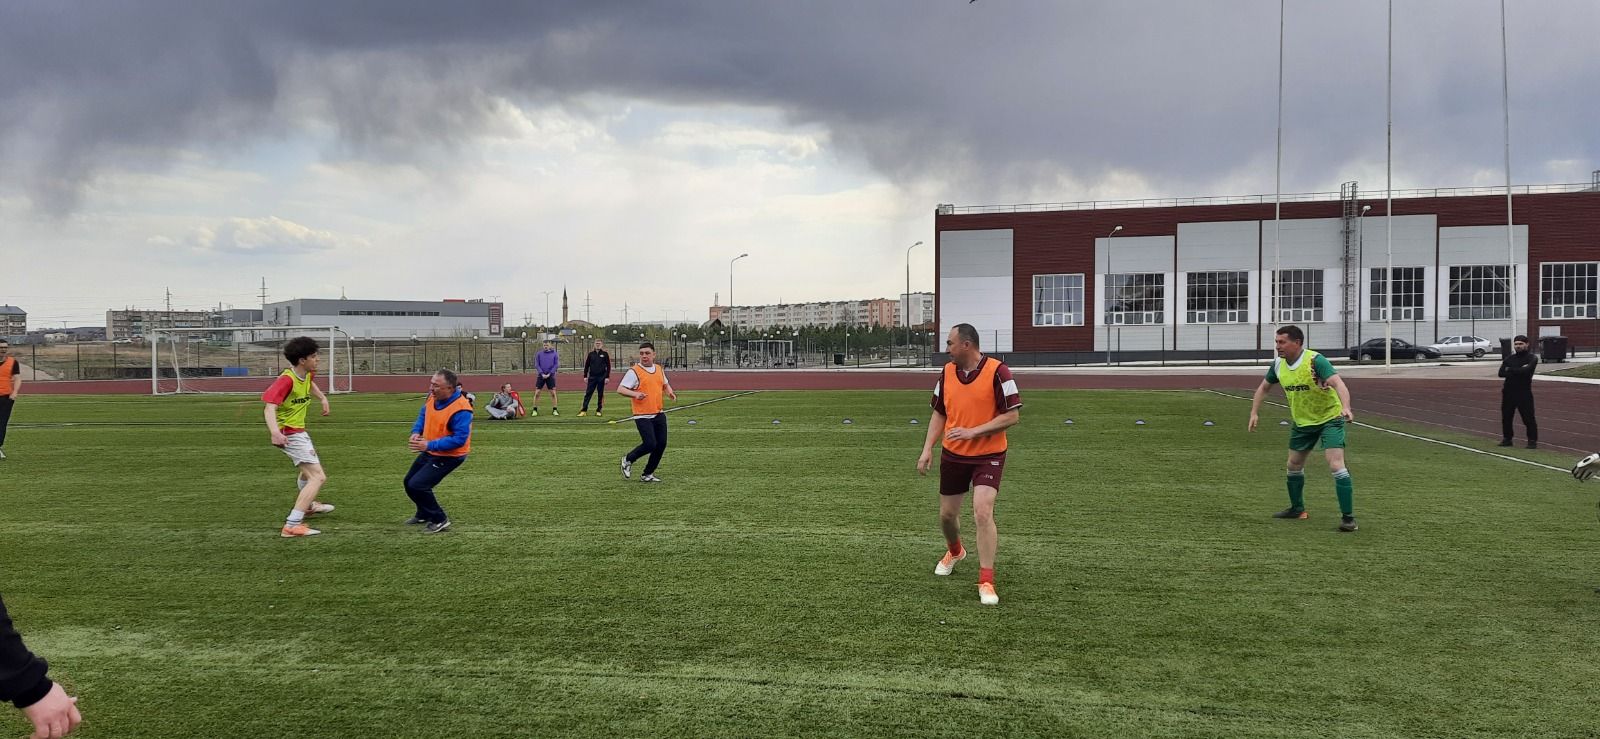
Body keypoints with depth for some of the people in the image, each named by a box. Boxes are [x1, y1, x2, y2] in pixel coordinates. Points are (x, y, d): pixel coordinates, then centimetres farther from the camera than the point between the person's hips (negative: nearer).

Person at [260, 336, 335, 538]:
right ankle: (292, 525, -25)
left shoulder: (307, 374, 1)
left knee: (308, 470, 34)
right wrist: (274, 431, -53)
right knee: (318, 477, -19)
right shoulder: (286, 380, -26)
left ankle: (307, 505, 60)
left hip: (299, 431, 10)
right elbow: (269, 407, -39)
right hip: (289, 434, -10)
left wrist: (322, 398, 21)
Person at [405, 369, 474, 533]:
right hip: (430, 452, 9)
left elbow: (459, 439, -33)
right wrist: (416, 432, -9)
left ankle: (439, 520, 1)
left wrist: (429, 445, -34)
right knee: (409, 482, 20)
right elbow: (423, 415, 11)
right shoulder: (432, 397, -6)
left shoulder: (460, 409, -32)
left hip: (448, 456, -9)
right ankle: (424, 514, 44)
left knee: (417, 486, -17)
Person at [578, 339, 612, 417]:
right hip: (592, 377, 1)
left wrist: (607, 377, -5)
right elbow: (586, 365, 9)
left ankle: (599, 410, 14)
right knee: (588, 394, -3)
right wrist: (585, 376, 3)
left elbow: (608, 366, 2)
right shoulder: (591, 354, 7)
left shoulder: (605, 354, 2)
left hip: (601, 377, -1)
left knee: (600, 394, 5)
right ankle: (584, 410, -2)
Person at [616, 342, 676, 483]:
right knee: (650, 444, -13)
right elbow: (620, 389, -12)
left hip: (659, 414, 6)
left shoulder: (659, 369, 11)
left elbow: (665, 384, 29)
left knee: (661, 444, 2)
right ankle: (628, 460, 14)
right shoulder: (634, 371, -8)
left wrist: (669, 392, 7)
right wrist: (635, 394, -28)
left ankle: (648, 474, 17)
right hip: (642, 416, -6)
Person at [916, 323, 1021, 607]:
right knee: (947, 514, 14)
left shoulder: (997, 371, -15)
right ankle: (954, 551, 48)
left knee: (983, 513, -19)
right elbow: (939, 413, 12)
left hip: (988, 455, -5)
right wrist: (927, 449, 2)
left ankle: (986, 582, -9)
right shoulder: (947, 372, 2)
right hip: (952, 455, 5)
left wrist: (973, 431, -22)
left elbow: (1012, 415, -15)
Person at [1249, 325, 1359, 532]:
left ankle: (1348, 518, -12)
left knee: (1336, 465, -19)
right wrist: (1254, 413, 1)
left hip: (1330, 418, -7)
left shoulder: (1315, 361, -27)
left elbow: (1338, 383, -40)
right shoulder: (1279, 364, -7)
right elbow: (1263, 387, 10)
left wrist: (1345, 407, -57)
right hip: (1302, 421, 7)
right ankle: (1297, 509, 37)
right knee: (1294, 465, 16)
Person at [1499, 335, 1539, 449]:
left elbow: (1526, 371, -21)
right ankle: (1507, 439, 21)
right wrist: (1519, 371, -13)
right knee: (1506, 417, 10)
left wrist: (1510, 370, -8)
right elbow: (1501, 373, -4)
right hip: (1508, 391, 5)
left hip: (1524, 392, -5)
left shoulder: (1532, 358, -3)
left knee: (1528, 418, -6)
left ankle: (1532, 441, 2)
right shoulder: (1509, 359, 10)